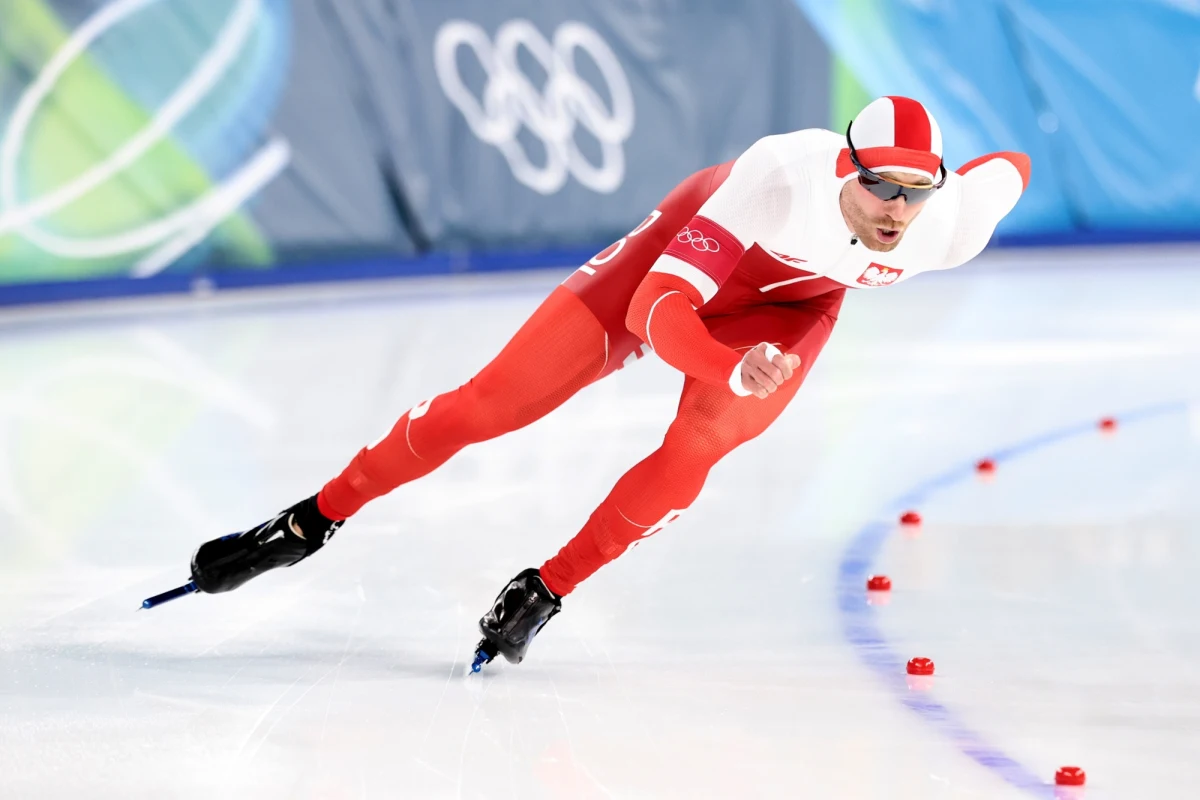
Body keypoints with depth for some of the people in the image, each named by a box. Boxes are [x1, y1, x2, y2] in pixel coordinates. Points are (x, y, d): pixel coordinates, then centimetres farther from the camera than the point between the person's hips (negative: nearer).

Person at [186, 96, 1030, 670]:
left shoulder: (950, 225, -30)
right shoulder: (780, 176, -42)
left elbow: (1013, 166, -5)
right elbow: (657, 308, -45)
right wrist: (733, 371, -62)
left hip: (790, 304, 3)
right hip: (689, 248, -2)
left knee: (695, 450, -26)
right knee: (496, 398, -6)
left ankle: (547, 591, -6)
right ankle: (314, 520, 10)